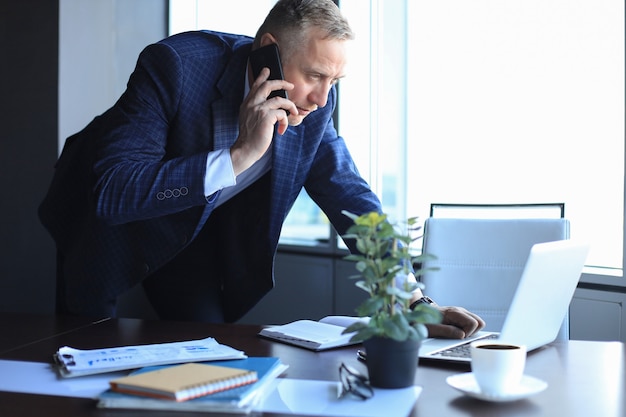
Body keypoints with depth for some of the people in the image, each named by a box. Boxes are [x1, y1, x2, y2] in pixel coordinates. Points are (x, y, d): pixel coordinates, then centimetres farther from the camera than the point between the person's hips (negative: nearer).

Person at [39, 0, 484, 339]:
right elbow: (112, 191, -41)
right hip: (106, 220, -3)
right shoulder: (176, 65, -34)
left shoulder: (314, 105, -18)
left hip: (195, 235, 4)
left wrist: (415, 303, -19)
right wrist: (239, 155, -47)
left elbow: (352, 198, -10)